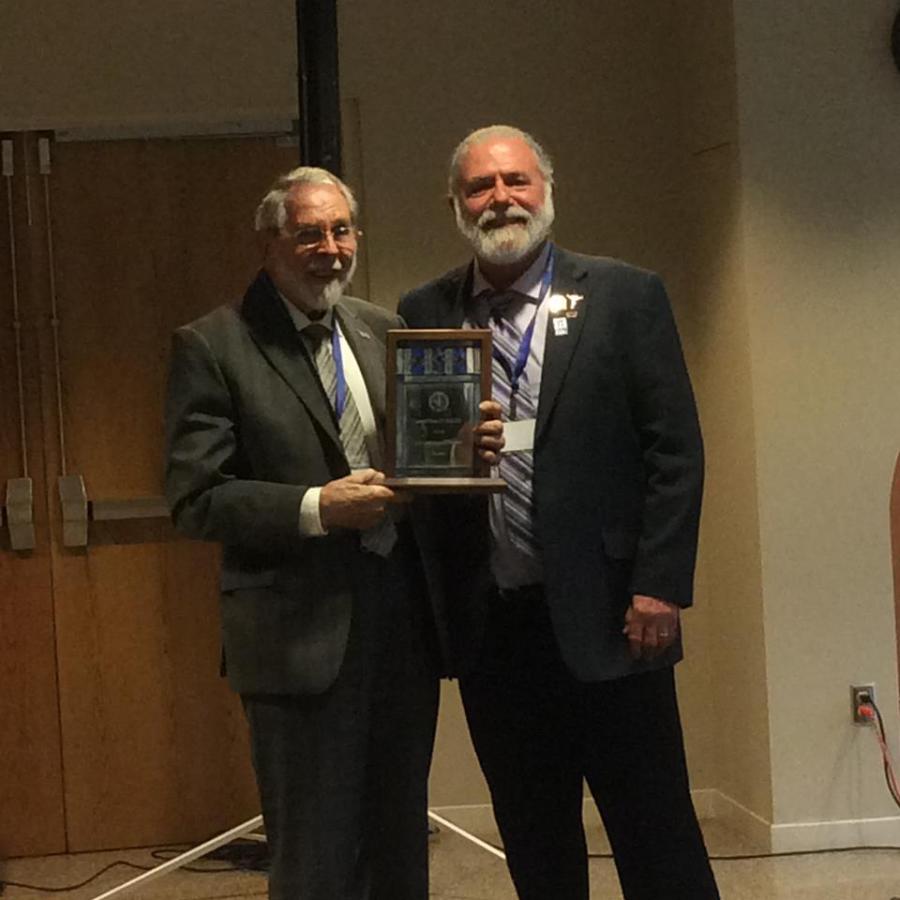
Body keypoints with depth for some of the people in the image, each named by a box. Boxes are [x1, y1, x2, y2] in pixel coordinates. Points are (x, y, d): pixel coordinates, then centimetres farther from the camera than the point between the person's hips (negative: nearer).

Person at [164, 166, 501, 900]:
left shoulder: (386, 332, 10)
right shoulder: (213, 348, -6)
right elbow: (196, 500, -11)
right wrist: (316, 508, -22)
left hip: (404, 619, 5)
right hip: (303, 636, -5)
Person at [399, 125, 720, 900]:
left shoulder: (625, 296, 1)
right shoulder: (424, 314, 8)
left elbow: (675, 450, -3)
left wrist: (659, 586, -9)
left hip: (605, 614, -3)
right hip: (490, 624, 3)